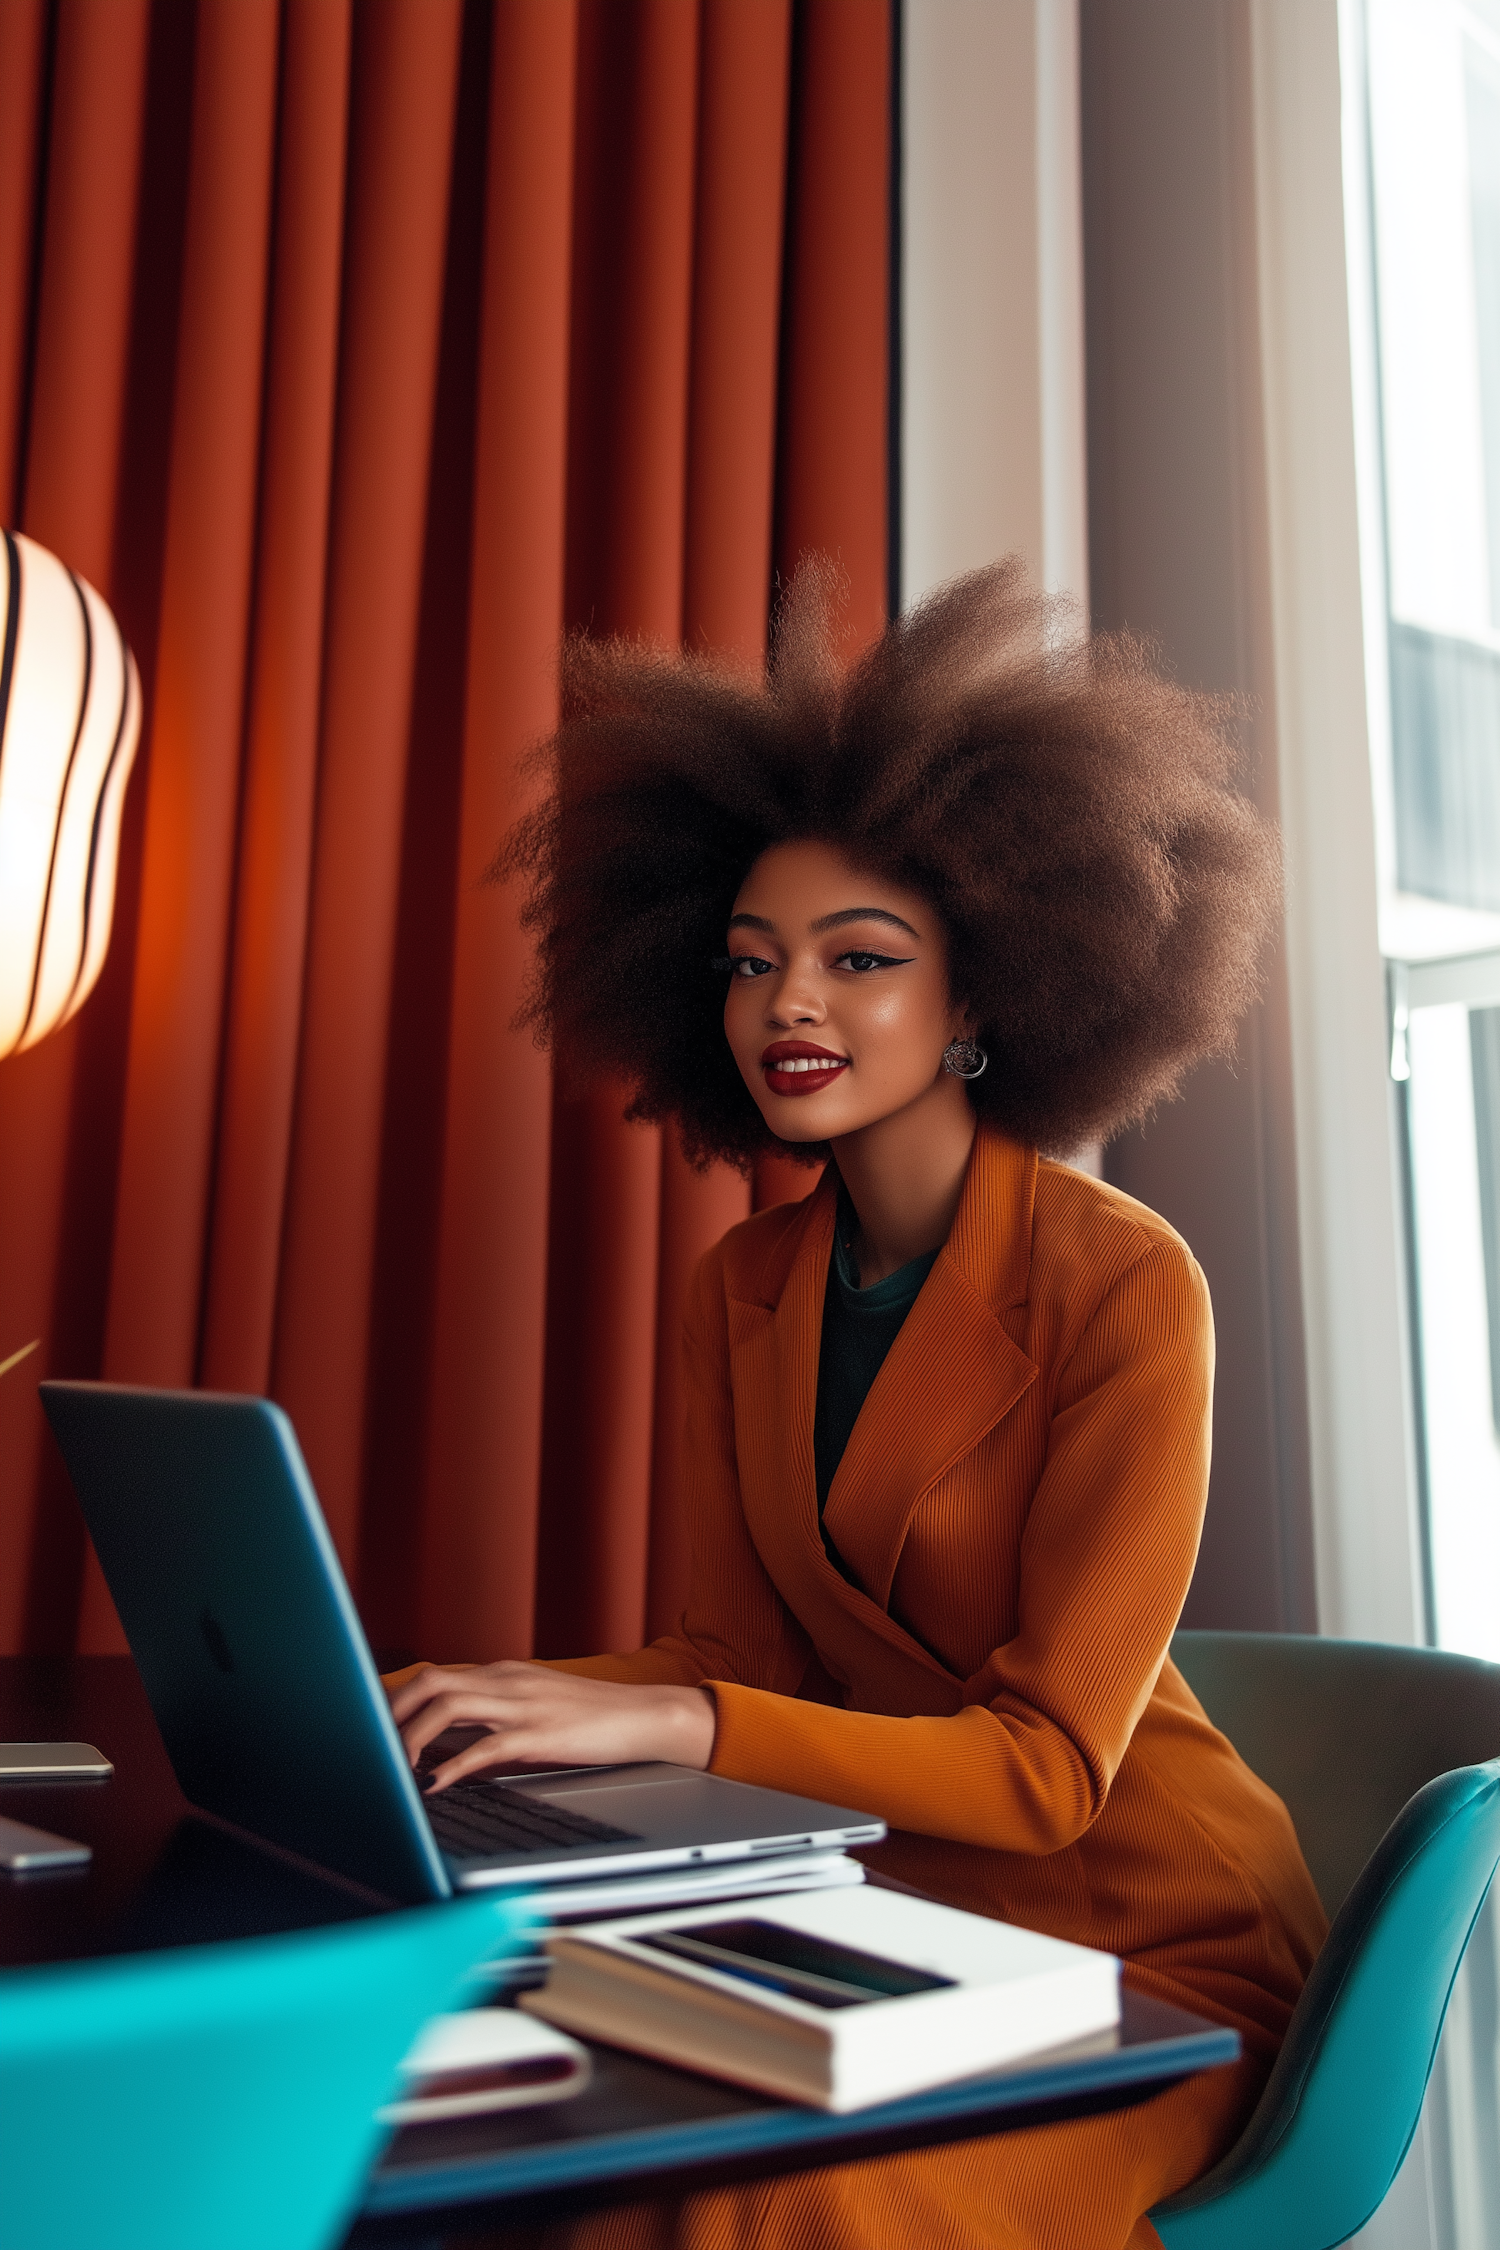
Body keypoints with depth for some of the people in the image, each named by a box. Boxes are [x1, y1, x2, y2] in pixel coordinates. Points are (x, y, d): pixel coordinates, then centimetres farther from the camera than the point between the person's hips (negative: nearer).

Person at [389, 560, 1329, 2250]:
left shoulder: (1123, 1286, -19)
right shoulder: (746, 1285, 1)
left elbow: (1047, 1763, -21)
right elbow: (753, 1642, 1)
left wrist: (662, 1719, -32)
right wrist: (528, 1702, -17)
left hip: (1146, 1941, -4)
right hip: (896, 1905, 5)